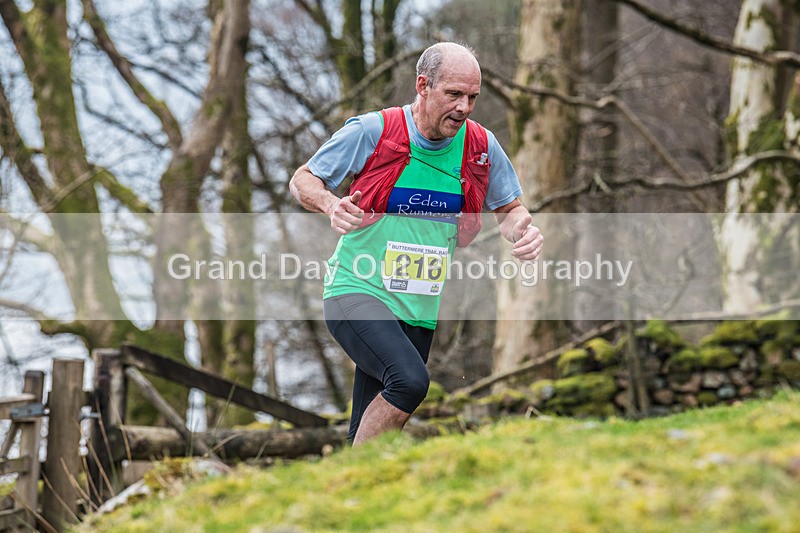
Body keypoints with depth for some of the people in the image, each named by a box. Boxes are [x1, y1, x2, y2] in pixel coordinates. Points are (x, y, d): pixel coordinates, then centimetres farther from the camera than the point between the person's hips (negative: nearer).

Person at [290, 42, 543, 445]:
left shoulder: (482, 147, 3)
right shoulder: (370, 131, -8)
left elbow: (509, 208, 18)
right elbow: (302, 180, 3)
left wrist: (521, 232, -6)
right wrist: (331, 204, -19)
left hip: (421, 309, 5)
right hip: (357, 292, -5)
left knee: (367, 435, 4)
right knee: (410, 381, -30)